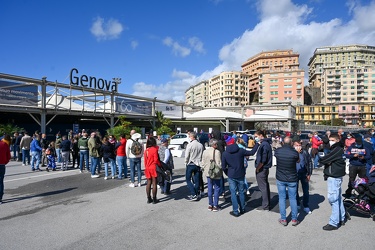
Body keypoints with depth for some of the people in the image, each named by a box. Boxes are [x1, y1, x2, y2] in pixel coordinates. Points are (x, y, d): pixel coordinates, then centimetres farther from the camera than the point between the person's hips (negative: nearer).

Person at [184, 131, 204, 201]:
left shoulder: (190, 145, -15)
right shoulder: (201, 145, 0)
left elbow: (186, 156, -12)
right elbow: (202, 155, 6)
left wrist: (186, 162, 4)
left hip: (190, 164, -5)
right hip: (198, 164, 5)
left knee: (188, 180, 5)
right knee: (197, 180, 12)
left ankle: (193, 194, -3)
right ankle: (196, 194, 17)